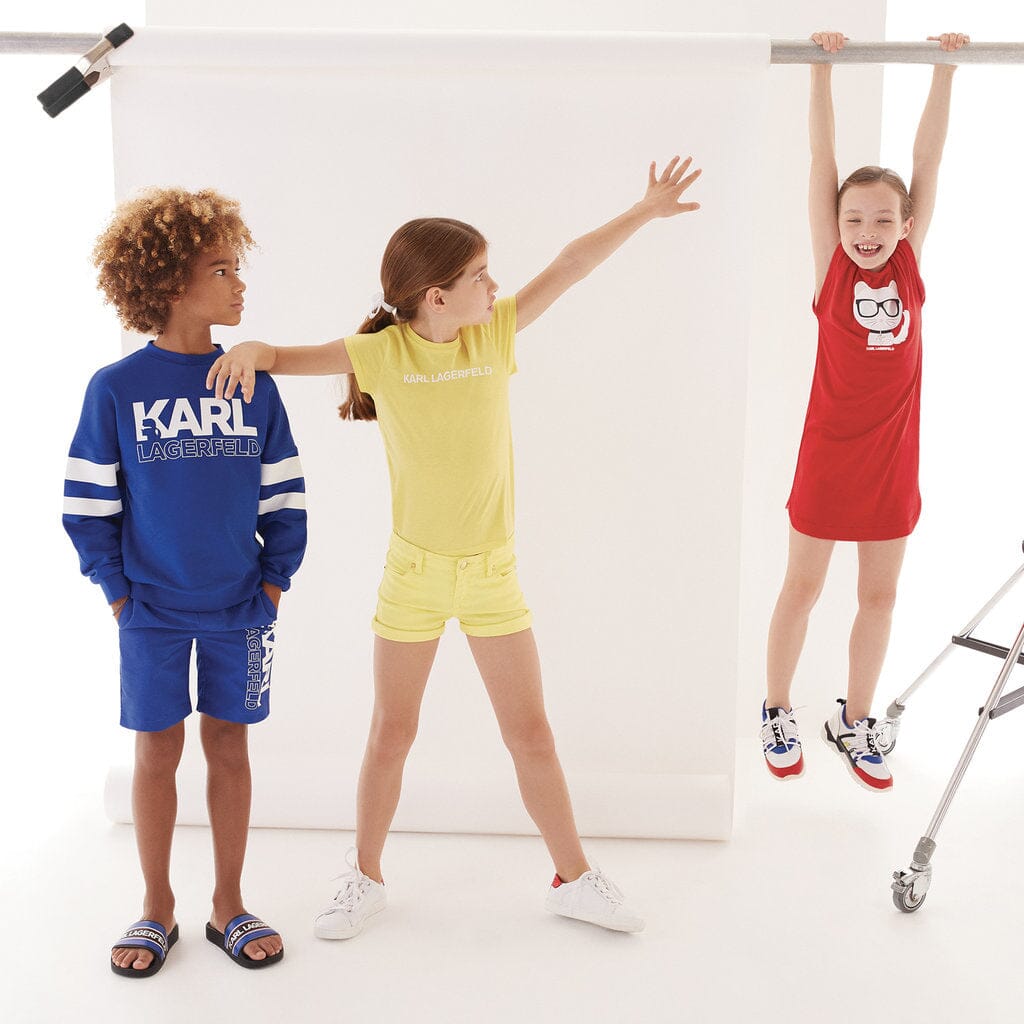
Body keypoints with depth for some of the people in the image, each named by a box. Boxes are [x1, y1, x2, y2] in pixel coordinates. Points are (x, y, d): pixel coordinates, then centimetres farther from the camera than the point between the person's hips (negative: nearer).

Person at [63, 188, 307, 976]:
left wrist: (274, 582, 1)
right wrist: (118, 592, -3)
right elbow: (89, 504, -2)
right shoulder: (115, 389, -7)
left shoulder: (253, 383, -1)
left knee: (228, 745, 10)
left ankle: (228, 905, 25)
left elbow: (284, 496, 5)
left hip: (240, 608, 2)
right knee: (157, 750, 8)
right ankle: (158, 910, 25)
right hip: (153, 609, -1)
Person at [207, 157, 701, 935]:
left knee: (530, 731, 8)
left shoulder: (495, 335, -4)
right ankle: (367, 878, 31)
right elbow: (291, 358, -8)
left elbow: (568, 268, -5)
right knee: (391, 734, 11)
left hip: (491, 571, 2)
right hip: (413, 571, -1)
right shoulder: (382, 352, -9)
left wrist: (645, 211, -6)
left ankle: (573, 878, 24)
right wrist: (251, 349, -30)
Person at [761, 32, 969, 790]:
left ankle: (854, 721, 29)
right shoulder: (832, 269, -7)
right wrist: (822, 70, -13)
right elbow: (822, 160, -10)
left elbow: (929, 159, -2)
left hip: (892, 457, 3)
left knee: (880, 595, 12)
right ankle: (778, 711, 27)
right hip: (829, 453, -3)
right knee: (802, 589, 10)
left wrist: (946, 68, -2)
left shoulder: (909, 265, -1)